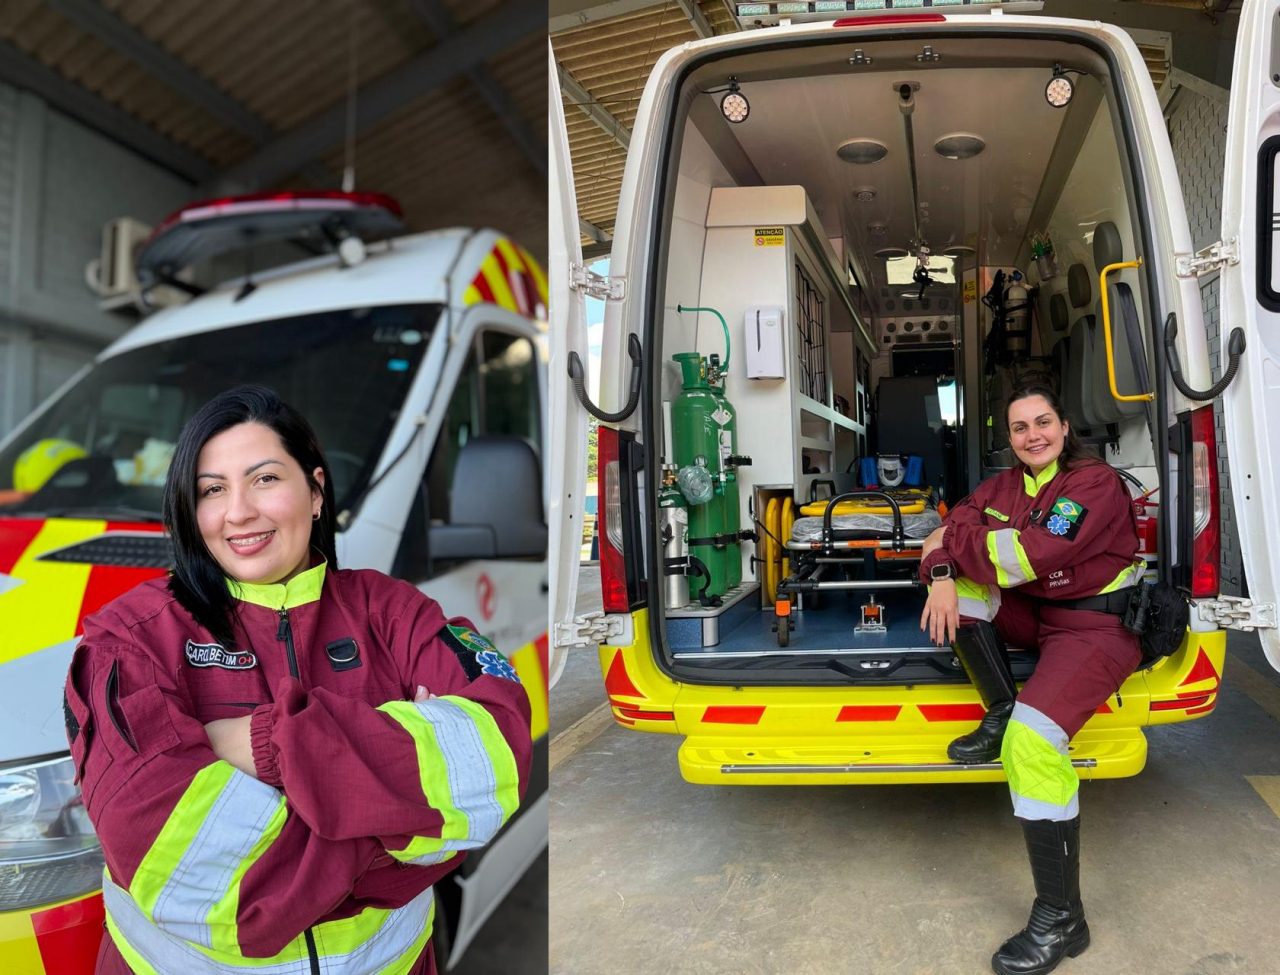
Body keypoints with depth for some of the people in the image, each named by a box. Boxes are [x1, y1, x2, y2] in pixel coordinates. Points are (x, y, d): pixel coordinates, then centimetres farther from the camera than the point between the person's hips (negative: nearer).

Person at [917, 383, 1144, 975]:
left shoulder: (1096, 483, -15)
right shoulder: (1008, 483, 8)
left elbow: (1034, 554, -26)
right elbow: (955, 527, 0)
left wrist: (953, 544, -16)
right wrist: (940, 578, -20)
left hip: (1098, 625, -8)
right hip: (1035, 613, 8)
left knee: (1032, 737, -30)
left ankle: (1061, 920, -16)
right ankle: (999, 714, -6)